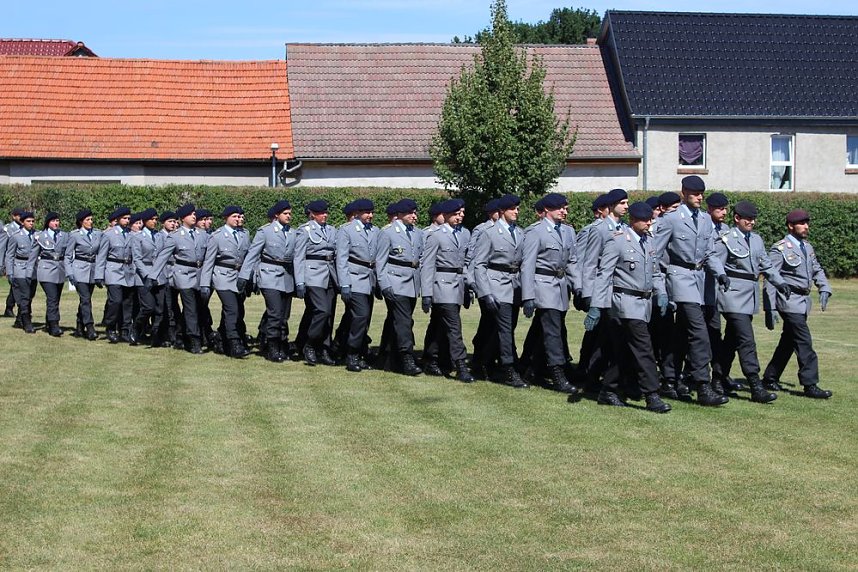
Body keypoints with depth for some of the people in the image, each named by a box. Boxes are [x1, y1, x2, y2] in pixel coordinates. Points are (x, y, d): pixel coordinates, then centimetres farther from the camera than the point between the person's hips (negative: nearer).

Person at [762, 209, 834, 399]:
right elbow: (770, 281, -12)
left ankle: (770, 378, 24)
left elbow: (817, 270, 20)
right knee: (804, 343, -11)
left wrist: (824, 289, 0)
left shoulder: (807, 247, 14)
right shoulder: (780, 249, -10)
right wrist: (770, 309, -16)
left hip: (803, 301, 8)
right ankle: (810, 385, -8)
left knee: (788, 341, 14)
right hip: (789, 302, -8)